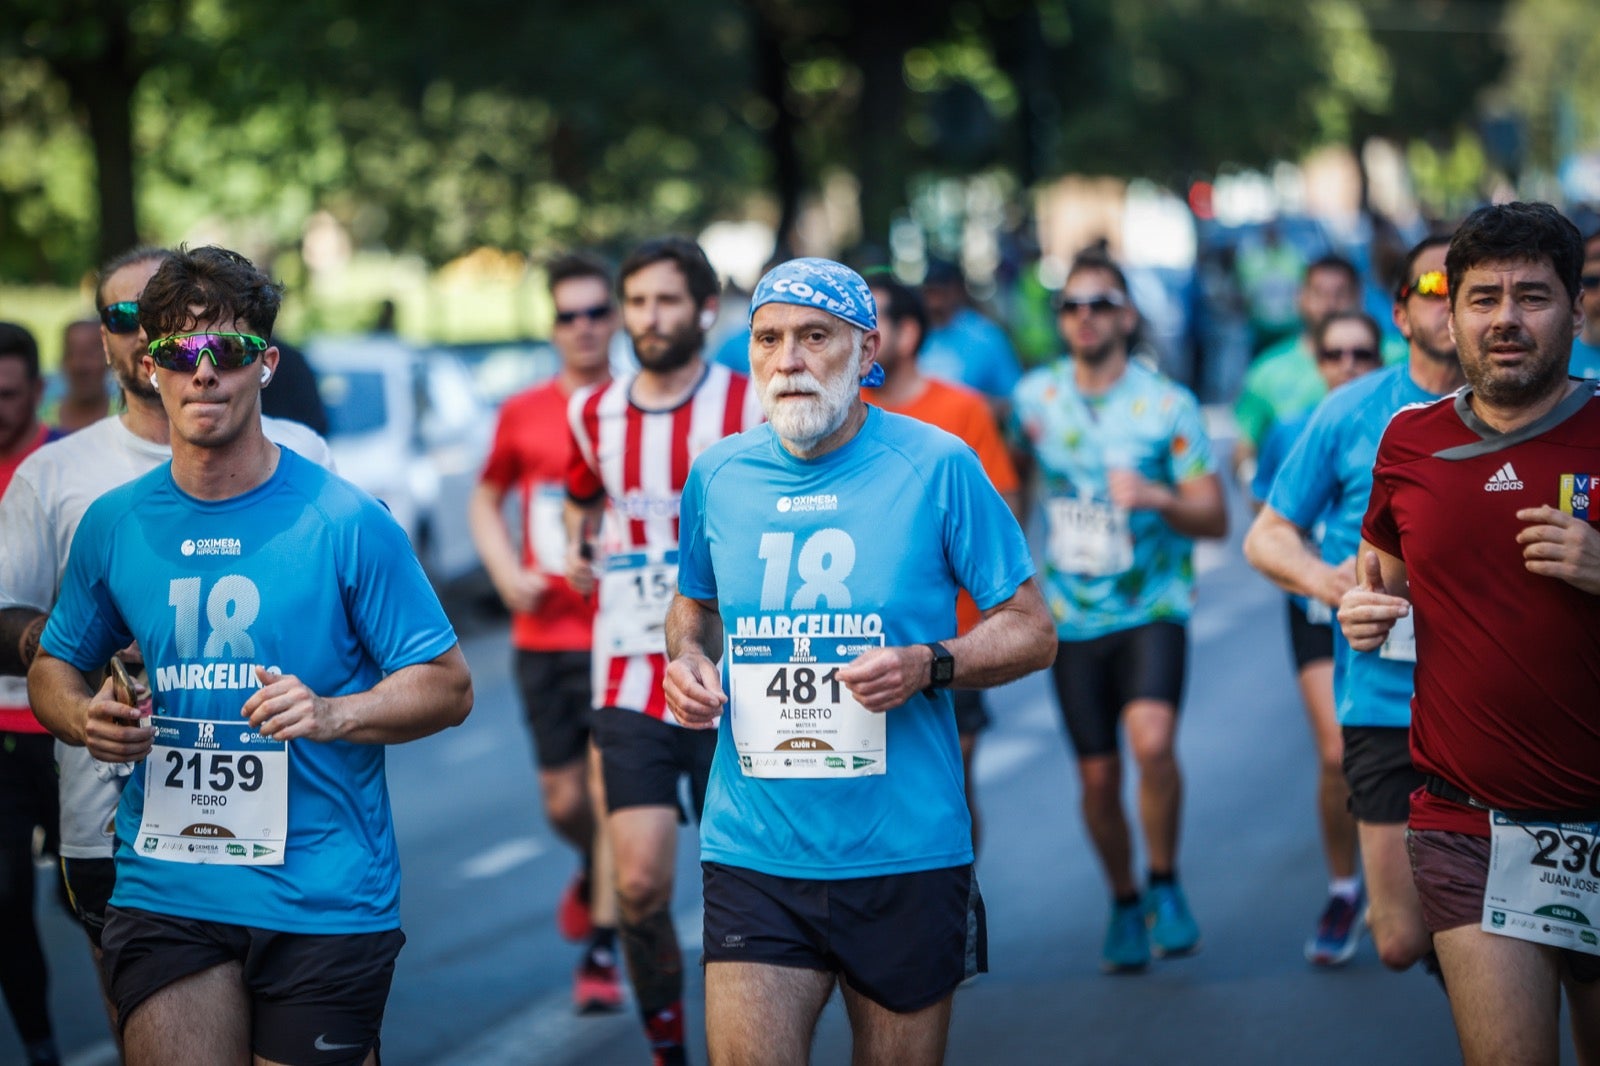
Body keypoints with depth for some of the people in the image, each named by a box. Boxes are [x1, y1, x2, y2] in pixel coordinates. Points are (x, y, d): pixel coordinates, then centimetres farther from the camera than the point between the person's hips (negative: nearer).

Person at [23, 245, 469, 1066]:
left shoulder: (343, 521, -4)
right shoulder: (113, 525, 6)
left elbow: (448, 687, -1)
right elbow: (54, 666, 20)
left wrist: (332, 714, -18)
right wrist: (85, 719, -3)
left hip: (324, 901, -2)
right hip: (164, 895, 2)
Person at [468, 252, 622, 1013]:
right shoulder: (522, 415, 5)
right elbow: (485, 501, 19)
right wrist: (506, 572, 3)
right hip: (543, 632, 3)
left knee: (610, 786, -10)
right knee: (561, 799, 7)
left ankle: (601, 953, -1)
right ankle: (593, 871, 42)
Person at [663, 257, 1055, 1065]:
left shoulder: (937, 466, -5)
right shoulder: (718, 475, 4)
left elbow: (1030, 632, 0)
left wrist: (930, 665, -18)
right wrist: (687, 658, 0)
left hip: (906, 856, -1)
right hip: (753, 855, 1)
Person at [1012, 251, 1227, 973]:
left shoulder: (1168, 404, -4)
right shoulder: (1034, 397, 4)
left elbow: (1214, 518, -7)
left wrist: (1156, 496, -26)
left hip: (1151, 608, -3)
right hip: (1072, 617, 3)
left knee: (1152, 743, -26)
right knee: (1097, 777, 5)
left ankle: (1165, 885, -4)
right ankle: (1124, 905, 27)